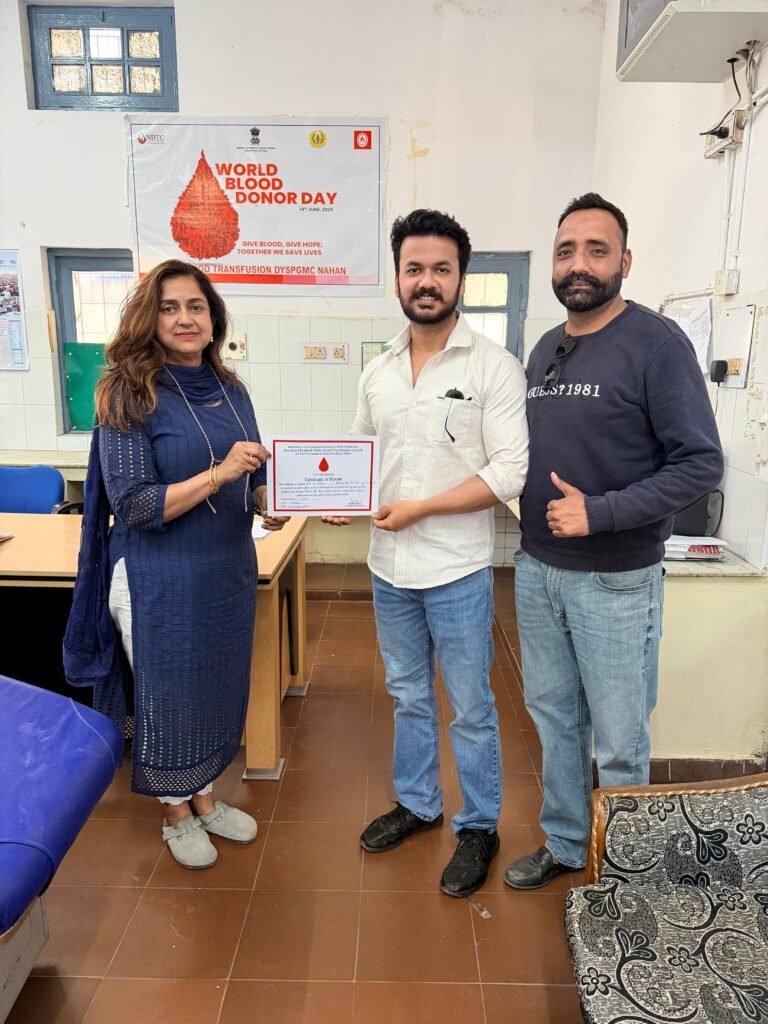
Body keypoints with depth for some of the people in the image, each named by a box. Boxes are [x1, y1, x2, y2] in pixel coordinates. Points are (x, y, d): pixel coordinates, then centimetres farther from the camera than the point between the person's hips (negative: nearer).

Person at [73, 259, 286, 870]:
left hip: (230, 571, 6)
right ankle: (176, 815, 37)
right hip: (161, 580, -5)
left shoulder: (231, 391, 4)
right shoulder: (130, 395, -13)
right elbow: (132, 504, -18)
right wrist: (219, 474, -26)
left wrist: (268, 504, -7)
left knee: (221, 687, 18)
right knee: (169, 695, 12)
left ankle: (205, 799, 43)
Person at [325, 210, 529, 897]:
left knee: (470, 707, 10)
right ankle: (417, 803, 42)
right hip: (390, 567, 6)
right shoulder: (378, 372, 7)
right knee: (409, 697, 21)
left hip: (457, 571, -5)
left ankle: (480, 826, 32)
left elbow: (510, 472, -16)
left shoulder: (494, 367, -10)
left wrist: (419, 507, -18)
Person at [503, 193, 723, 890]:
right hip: (537, 570, 6)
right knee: (554, 715, 17)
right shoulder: (545, 350, 10)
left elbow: (701, 463, -14)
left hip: (616, 579, -6)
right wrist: (533, 527, 3)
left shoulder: (656, 344, -10)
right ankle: (565, 844, 37)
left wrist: (598, 513, -20)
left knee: (619, 742, 7)